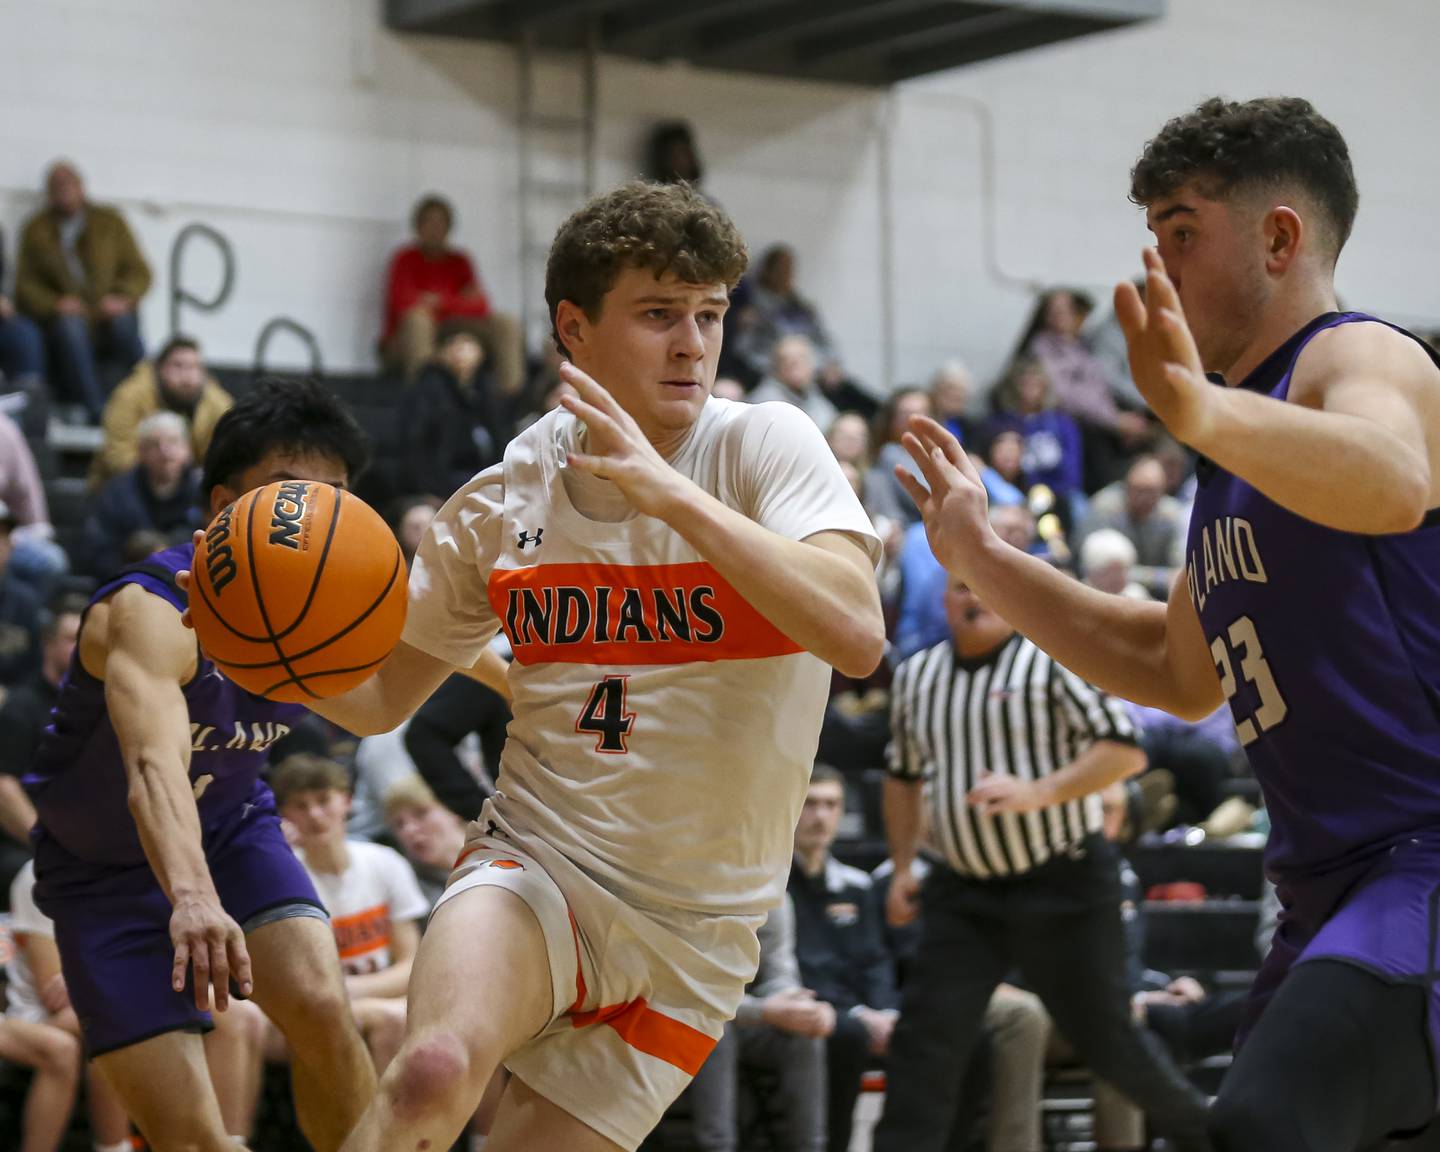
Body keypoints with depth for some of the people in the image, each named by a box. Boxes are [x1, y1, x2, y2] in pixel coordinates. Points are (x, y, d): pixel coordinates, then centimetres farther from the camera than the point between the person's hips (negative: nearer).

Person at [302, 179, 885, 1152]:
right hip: (535, 866, 1)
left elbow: (857, 636, -27)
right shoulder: (506, 498, 1)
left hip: (694, 932, -1)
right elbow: (381, 697, 12)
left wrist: (671, 493, -31)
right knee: (435, 1071, -30)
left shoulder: (764, 444, -9)